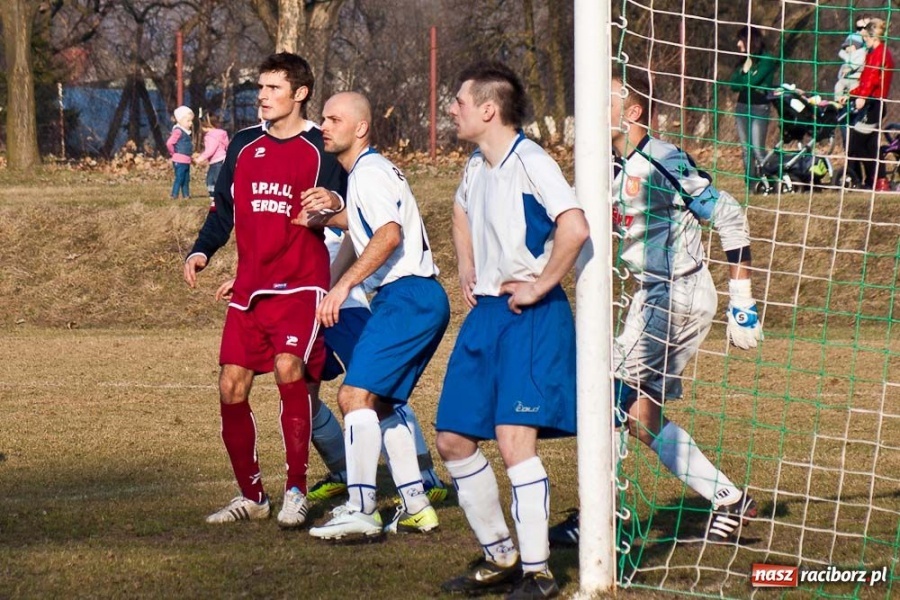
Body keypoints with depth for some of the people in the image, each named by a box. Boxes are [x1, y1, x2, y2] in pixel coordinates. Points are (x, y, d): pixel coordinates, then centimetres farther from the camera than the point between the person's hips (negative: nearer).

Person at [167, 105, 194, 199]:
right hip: (180, 161, -9)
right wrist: (174, 153, -11)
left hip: (186, 161, 9)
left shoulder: (186, 132, 14)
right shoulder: (178, 131, -16)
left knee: (186, 179, 13)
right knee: (179, 178, -9)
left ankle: (186, 195, 20)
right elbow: (169, 143, -25)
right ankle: (174, 196, -7)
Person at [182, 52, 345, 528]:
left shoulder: (321, 149, -2)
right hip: (249, 288, 6)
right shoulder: (244, 146, 13)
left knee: (288, 369, -24)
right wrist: (201, 251, 4)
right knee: (231, 387, 2)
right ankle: (250, 495, 18)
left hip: (300, 285, -6)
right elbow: (224, 209, 20)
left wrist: (333, 202, -31)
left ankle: (296, 490, -13)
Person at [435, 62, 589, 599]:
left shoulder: (530, 163, -16)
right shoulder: (476, 167, 11)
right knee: (454, 439, 8)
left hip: (531, 316, -9)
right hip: (485, 313, 9)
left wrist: (539, 286, -21)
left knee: (514, 438, -17)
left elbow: (575, 228, -30)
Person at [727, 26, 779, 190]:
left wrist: (745, 72, 0)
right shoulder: (744, 61, 13)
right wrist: (744, 70, -8)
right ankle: (750, 185, 7)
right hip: (742, 107, 7)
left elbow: (753, 81, -18)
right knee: (746, 150, 5)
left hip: (759, 108, -7)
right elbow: (733, 85, 6)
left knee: (757, 150, -13)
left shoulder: (766, 60, -7)